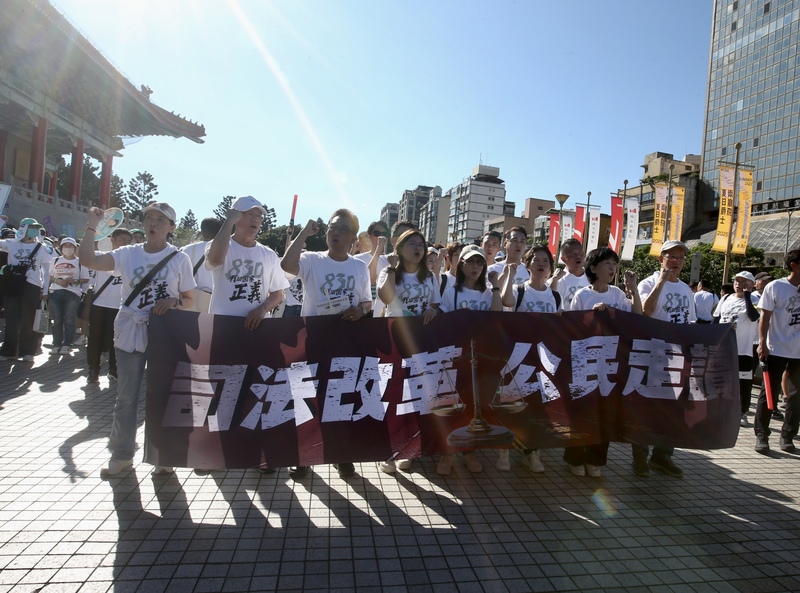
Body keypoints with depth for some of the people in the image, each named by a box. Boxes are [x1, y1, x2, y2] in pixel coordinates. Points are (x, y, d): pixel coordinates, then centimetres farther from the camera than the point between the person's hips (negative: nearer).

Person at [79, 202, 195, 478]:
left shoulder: (180, 258, -2)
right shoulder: (128, 254, 4)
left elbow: (189, 300, 1)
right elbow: (88, 260, -8)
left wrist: (173, 301, -19)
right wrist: (91, 226, -6)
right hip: (130, 334, 2)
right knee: (126, 396, 11)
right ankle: (121, 454, 27)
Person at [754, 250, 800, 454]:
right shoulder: (775, 287, -5)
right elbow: (765, 317, -5)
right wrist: (762, 343, -12)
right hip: (776, 350, -4)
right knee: (768, 394, 2)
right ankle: (761, 436, 9)